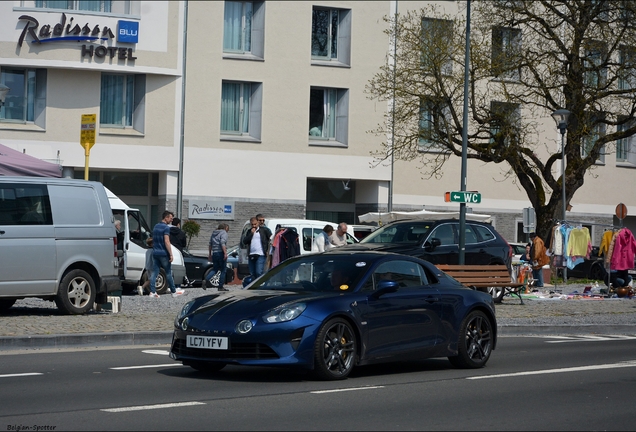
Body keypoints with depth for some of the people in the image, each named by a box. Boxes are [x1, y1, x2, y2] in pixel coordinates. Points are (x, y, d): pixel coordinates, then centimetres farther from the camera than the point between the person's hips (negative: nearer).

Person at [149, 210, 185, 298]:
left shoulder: (156, 227, 13)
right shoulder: (166, 228, -13)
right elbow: (166, 242, -20)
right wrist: (171, 254, -19)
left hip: (155, 253, 7)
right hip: (163, 253, -7)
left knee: (154, 272, 3)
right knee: (168, 272, 2)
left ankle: (152, 292, -4)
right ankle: (174, 292, 11)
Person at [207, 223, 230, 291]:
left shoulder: (213, 233, 16)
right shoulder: (224, 233, -6)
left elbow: (210, 245, 19)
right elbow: (222, 243, -21)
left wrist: (209, 254, 24)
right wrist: (225, 253, -24)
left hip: (214, 253, 7)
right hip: (221, 253, -7)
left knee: (215, 269, 15)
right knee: (223, 270, 2)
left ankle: (206, 281, -6)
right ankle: (220, 287, 1)